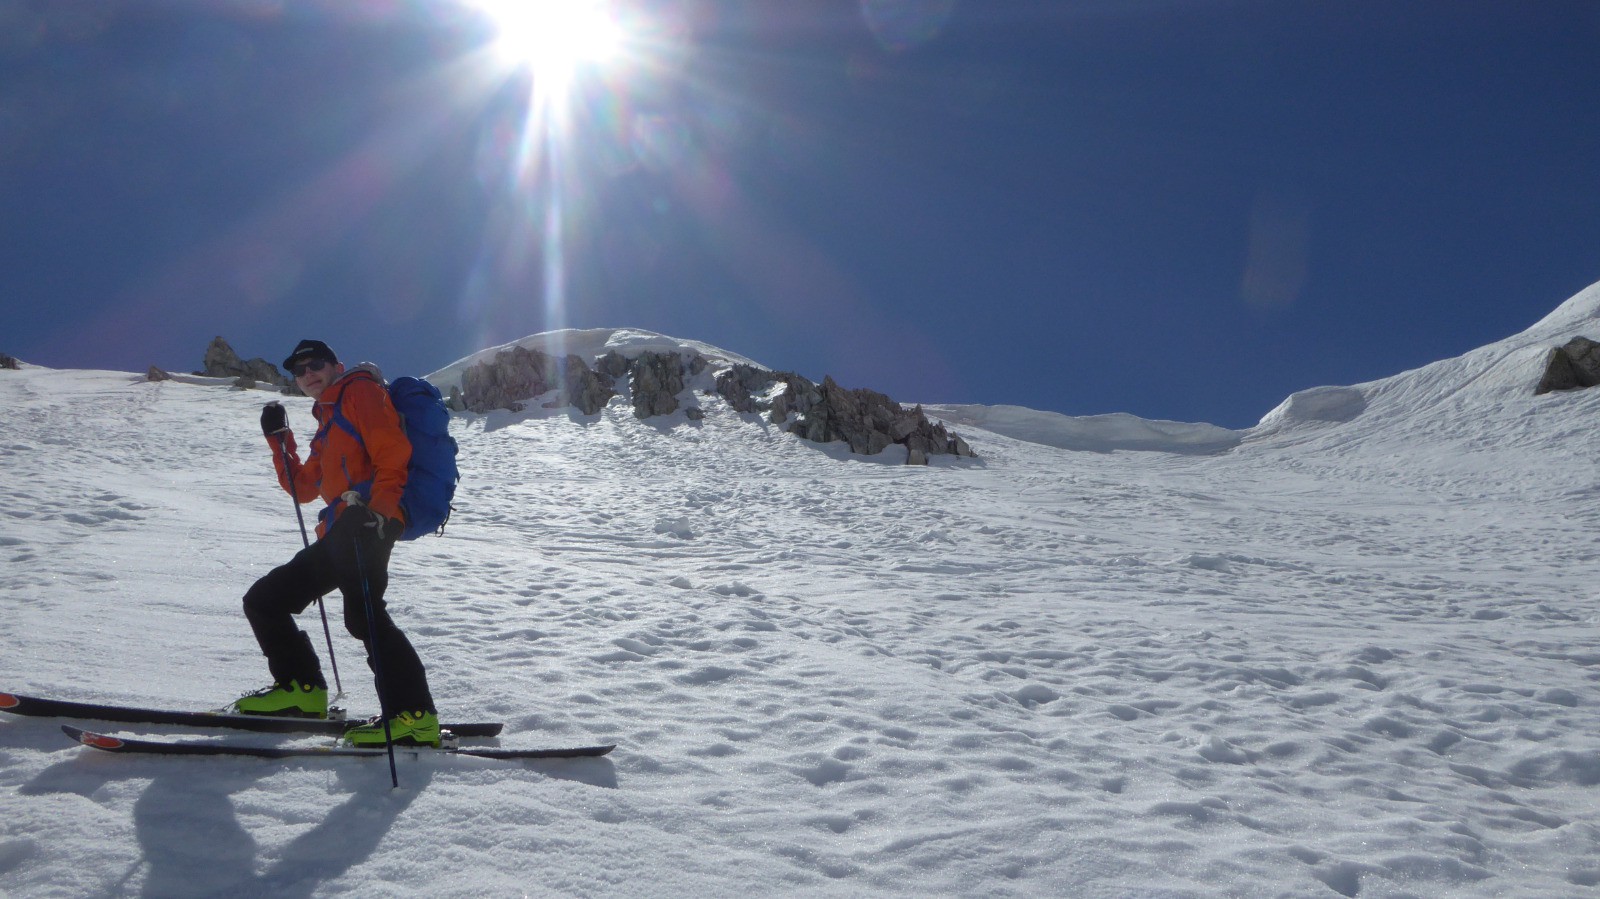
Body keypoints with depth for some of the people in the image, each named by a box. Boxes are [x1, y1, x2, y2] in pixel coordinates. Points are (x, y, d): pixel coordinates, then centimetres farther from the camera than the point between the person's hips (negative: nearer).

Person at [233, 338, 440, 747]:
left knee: (363, 612, -27)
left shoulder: (361, 391, 7)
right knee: (263, 601, 12)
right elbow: (303, 488, 30)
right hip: (339, 533, 10)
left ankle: (414, 716, -32)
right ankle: (301, 689, 16)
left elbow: (392, 452, -9)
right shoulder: (328, 421, 34)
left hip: (368, 524, -10)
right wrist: (279, 439, 21)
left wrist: (377, 508, -21)